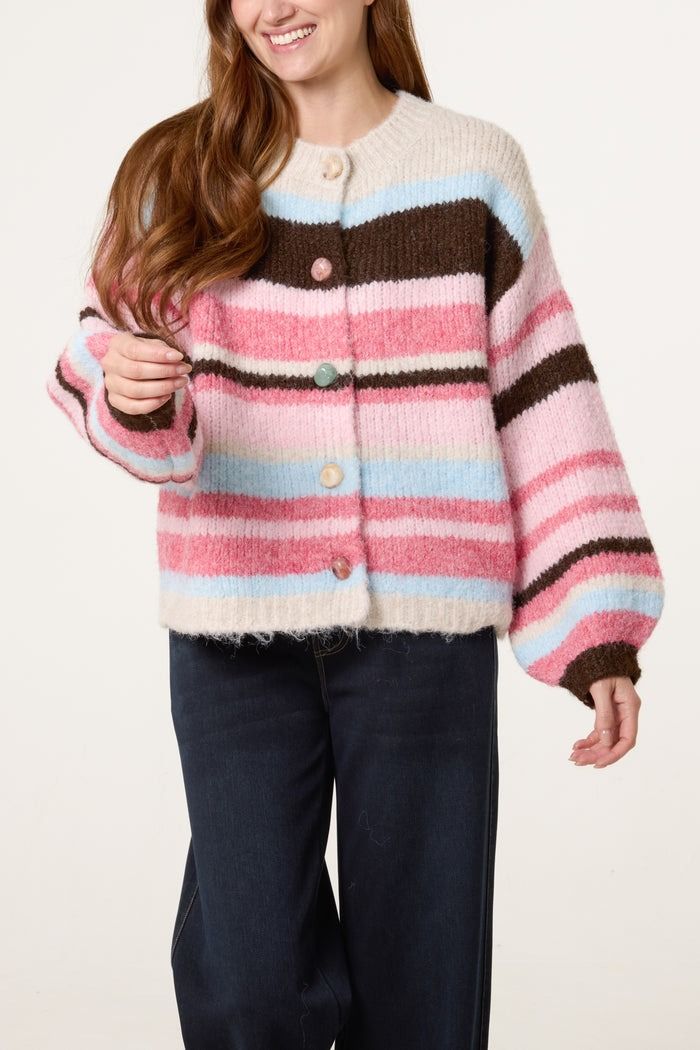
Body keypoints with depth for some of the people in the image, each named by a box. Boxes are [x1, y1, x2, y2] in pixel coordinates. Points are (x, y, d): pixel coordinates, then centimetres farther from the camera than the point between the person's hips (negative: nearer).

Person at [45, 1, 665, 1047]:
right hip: (237, 626, 1)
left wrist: (598, 630, -2)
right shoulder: (180, 173, 5)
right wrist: (128, 392, -20)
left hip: (426, 622, 0)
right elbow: (106, 352, 6)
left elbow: (543, 394, 3)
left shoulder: (476, 167, 4)